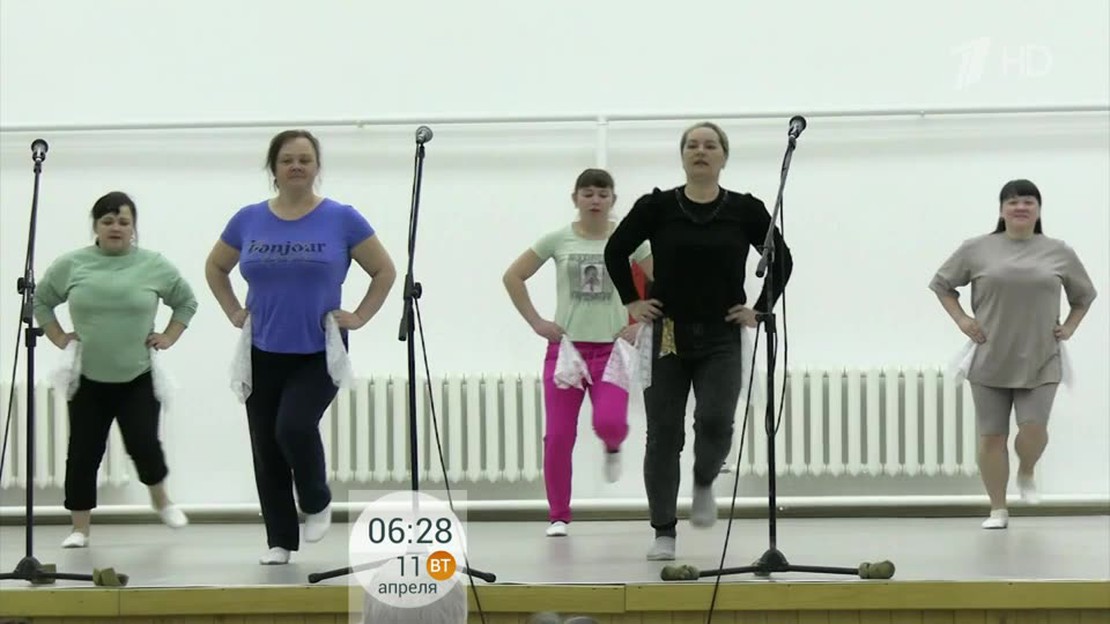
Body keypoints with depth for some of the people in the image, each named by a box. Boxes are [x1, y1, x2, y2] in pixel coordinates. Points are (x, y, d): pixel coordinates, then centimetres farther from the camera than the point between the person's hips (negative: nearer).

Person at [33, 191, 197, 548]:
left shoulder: (155, 265, -1)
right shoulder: (71, 264, 0)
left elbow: (187, 302, 11)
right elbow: (40, 301, 12)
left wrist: (168, 337, 2)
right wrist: (59, 338, 3)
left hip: (139, 379, -1)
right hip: (88, 380, 1)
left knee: (143, 444, -7)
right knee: (83, 452, 2)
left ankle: (160, 500, 21)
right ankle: (80, 528, 11)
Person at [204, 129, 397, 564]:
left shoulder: (341, 219, -4)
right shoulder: (249, 221, 3)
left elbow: (384, 271, 3)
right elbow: (215, 268, 19)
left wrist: (359, 317, -3)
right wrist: (234, 314, 9)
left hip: (319, 354, -3)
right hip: (264, 355, 3)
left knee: (294, 427, -23)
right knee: (266, 450, 4)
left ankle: (317, 503, 4)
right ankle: (280, 541, 17)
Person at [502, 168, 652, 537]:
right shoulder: (558, 240, 1)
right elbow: (513, 277, 5)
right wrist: (537, 323, -1)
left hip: (612, 348, -1)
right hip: (566, 346, 1)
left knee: (609, 423, -22)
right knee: (558, 436, -2)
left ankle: (613, 448, 17)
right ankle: (558, 516, 11)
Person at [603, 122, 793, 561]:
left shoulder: (745, 210, -1)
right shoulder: (657, 207, -1)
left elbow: (782, 260, 9)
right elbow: (615, 251, 10)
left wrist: (761, 309, 3)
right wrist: (632, 302, 5)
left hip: (721, 339, 0)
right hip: (667, 336, 0)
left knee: (716, 422, -17)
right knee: (663, 434, 0)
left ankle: (704, 483, 17)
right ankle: (663, 533, 8)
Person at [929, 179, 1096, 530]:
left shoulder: (1059, 253, 5)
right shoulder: (977, 250, 0)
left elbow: (1084, 295, 19)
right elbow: (942, 284, 10)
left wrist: (1070, 327, 7)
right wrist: (961, 319, -1)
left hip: (1040, 363, 0)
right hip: (990, 362, 0)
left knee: (1034, 428, -12)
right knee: (991, 435, 1)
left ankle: (1026, 475, 19)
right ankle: (998, 510, 11)